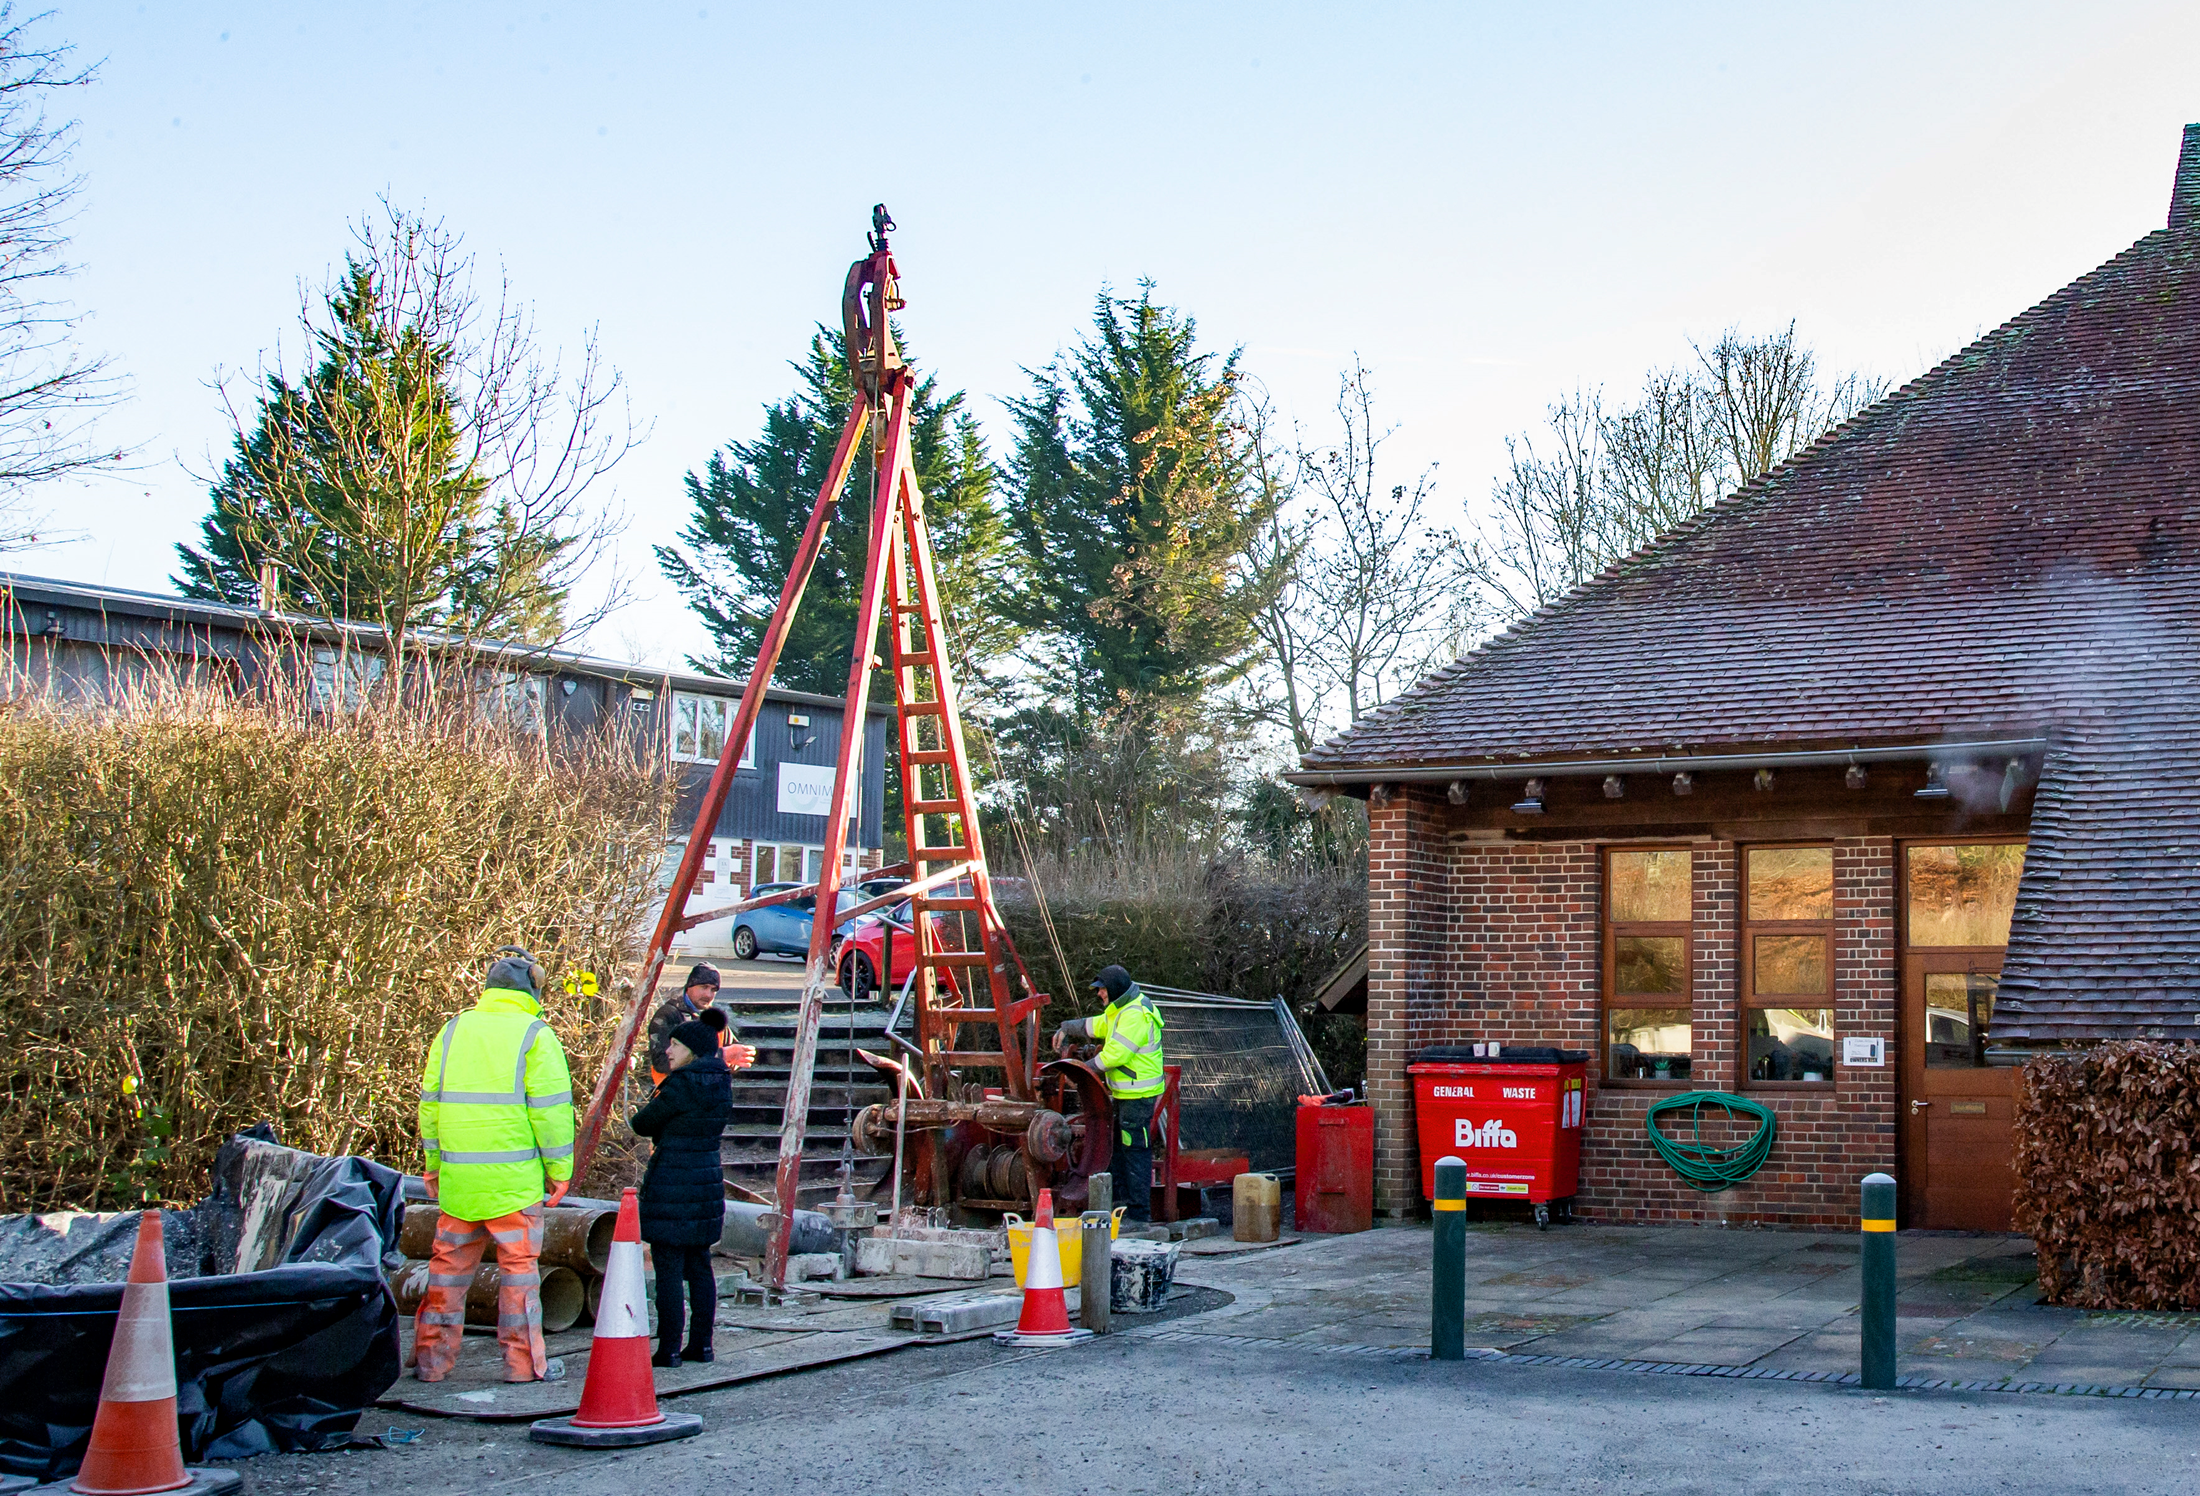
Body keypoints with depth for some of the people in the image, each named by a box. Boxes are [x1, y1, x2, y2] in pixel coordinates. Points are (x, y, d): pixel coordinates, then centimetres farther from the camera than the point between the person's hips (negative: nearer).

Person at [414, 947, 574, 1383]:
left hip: (457, 1178, 4)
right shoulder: (535, 1035, -5)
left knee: (450, 1262, 12)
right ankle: (522, 1361, 7)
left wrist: (434, 1164, 21)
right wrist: (560, 1169, -1)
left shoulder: (452, 1031, 9)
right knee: (519, 1265, 4)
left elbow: (430, 1102, 13)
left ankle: (432, 1358, 16)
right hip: (514, 1179, -4)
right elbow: (551, 1109, -9)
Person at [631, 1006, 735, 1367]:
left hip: (671, 1187, -8)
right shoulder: (721, 1083, 7)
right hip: (708, 1179, 8)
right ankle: (701, 1343, 17)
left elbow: (642, 1124, -6)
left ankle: (669, 1349, -1)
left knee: (668, 1269, -2)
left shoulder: (681, 1086, -16)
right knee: (699, 1266, 13)